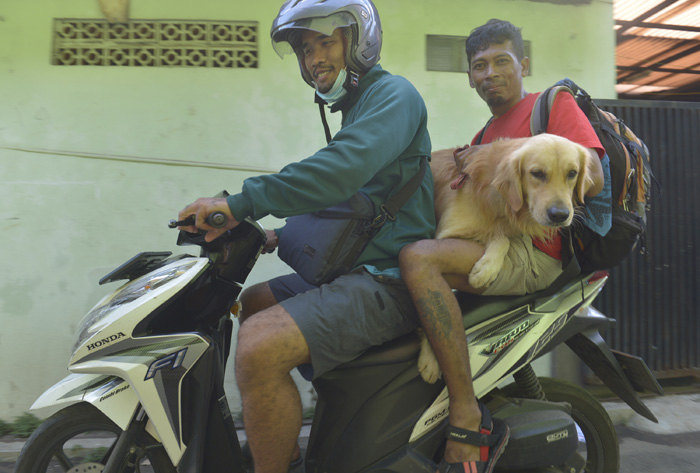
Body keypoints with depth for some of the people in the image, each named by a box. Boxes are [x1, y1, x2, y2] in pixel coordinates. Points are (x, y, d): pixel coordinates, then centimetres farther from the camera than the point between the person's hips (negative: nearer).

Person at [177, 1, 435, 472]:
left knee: (259, 348, -28)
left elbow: (339, 170, -26)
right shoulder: (357, 110, 24)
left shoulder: (394, 93, -7)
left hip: (387, 279, -11)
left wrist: (240, 204, -24)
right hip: (354, 267, 11)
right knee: (251, 304, 20)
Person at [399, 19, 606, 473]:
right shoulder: (484, 136, 27)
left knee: (419, 258, -30)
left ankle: (468, 419, -27)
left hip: (533, 251, -9)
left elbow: (592, 179, -10)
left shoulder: (555, 102, 5)